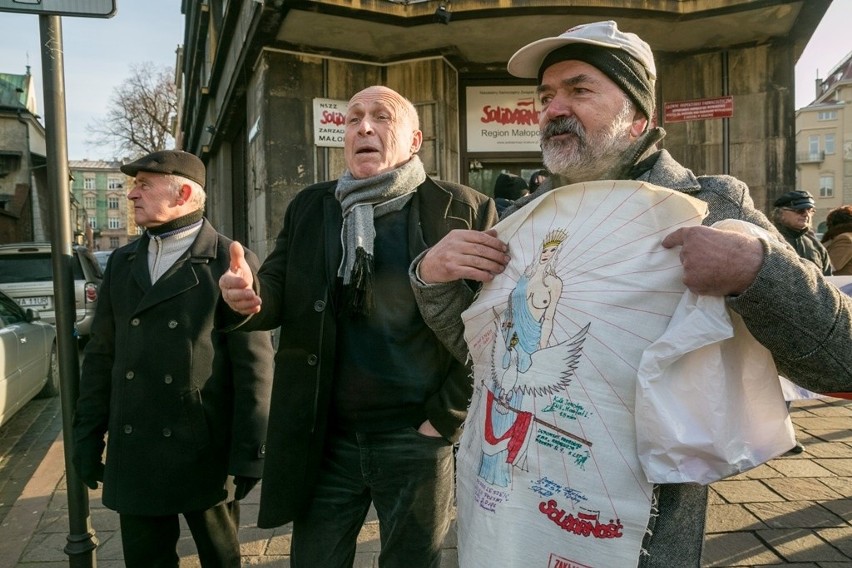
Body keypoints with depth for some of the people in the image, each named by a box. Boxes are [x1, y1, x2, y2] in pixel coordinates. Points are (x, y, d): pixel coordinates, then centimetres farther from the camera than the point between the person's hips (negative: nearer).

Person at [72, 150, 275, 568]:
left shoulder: (231, 264, -10)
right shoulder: (122, 263, 9)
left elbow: (254, 367, -12)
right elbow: (101, 355, 12)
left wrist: (249, 455, -11)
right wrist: (88, 436, 9)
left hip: (205, 456, -4)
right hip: (133, 455, 5)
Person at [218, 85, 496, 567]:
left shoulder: (465, 211, -8)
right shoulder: (309, 208, 6)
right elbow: (280, 297, 4)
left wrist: (447, 418, -10)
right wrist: (249, 295, -19)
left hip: (415, 437, -3)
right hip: (324, 438, 4)